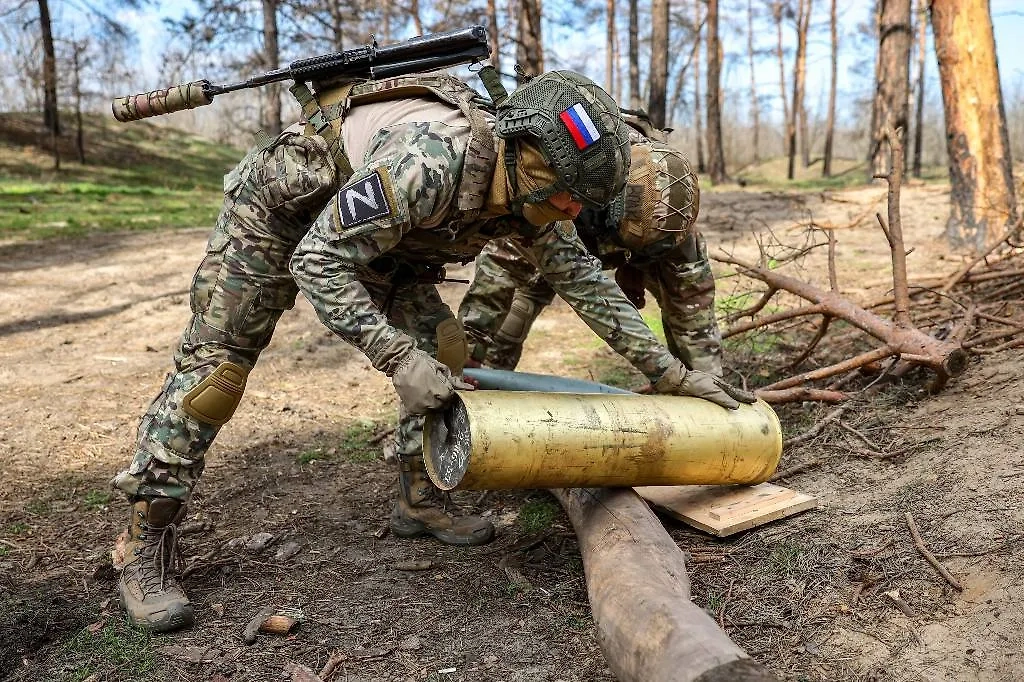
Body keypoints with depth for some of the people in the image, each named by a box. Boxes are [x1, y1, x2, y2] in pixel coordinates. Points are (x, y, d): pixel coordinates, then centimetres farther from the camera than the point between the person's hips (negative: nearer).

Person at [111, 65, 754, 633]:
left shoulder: (526, 186, -15)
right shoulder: (430, 158, -41)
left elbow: (585, 280, -6)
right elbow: (317, 262, -36)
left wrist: (670, 370, -7)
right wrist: (398, 357, -43)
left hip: (370, 234, 7)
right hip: (278, 208, -7)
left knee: (442, 348, -3)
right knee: (216, 363, -8)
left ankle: (421, 499, 13)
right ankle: (146, 544, 4)